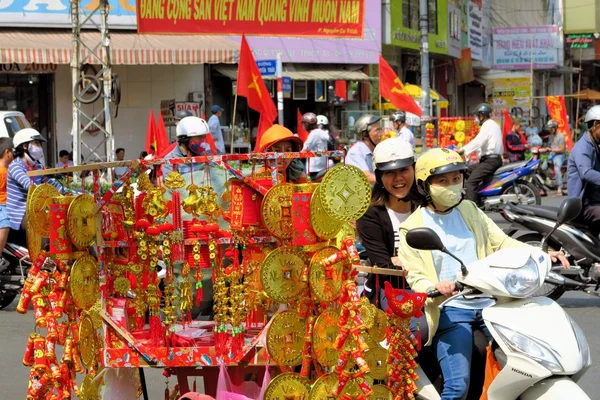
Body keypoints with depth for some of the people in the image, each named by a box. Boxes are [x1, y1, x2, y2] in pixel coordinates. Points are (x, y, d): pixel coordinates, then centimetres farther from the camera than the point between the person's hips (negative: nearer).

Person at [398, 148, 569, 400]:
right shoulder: (412, 228, 1)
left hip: (489, 303, 5)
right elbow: (415, 276, -5)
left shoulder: (470, 211, 15)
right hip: (450, 310, -5)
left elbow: (501, 243, 9)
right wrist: (435, 287, -29)